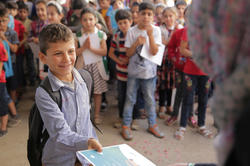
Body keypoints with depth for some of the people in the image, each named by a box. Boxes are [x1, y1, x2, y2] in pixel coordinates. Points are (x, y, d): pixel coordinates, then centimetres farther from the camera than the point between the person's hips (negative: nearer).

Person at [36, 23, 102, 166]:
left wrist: (93, 142, 10)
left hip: (88, 154, 5)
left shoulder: (83, 79, -5)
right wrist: (85, 142, -42)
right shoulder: (44, 93, -23)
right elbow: (60, 134, -26)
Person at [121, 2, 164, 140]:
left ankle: (152, 125, 28)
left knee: (150, 100, 13)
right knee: (130, 99, 8)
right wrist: (137, 43, -20)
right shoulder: (132, 31, -5)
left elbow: (154, 52, -13)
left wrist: (150, 35, -22)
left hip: (149, 71, 0)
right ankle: (126, 126, 20)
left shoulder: (155, 30, -5)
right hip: (133, 71, 0)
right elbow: (128, 53, -4)